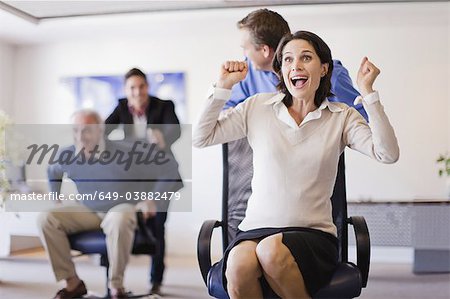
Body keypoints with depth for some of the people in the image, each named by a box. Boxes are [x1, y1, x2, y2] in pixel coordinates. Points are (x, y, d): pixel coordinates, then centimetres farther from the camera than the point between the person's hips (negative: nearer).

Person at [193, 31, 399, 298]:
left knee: (272, 250, -35)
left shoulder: (342, 117, 7)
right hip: (256, 229, 1)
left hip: (313, 234, 0)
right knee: (239, 265, -34)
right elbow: (200, 138, 7)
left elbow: (388, 154, -8)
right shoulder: (257, 107, 9)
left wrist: (368, 93, -10)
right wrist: (224, 86, 2)